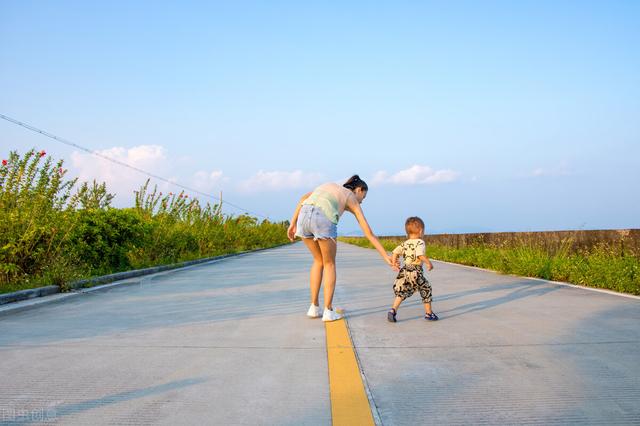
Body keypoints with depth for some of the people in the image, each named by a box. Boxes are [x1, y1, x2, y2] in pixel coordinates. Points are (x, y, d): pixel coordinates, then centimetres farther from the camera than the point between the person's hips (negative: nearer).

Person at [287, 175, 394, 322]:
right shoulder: (353, 201, 24)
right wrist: (386, 256, 21)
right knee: (330, 264, 18)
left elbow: (304, 197, 20)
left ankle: (314, 307, 22)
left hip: (304, 217, 4)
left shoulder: (329, 186, 38)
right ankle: (328, 311, 13)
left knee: (318, 260, 25)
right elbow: (369, 233, 19)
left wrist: (293, 224, 18)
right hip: (323, 220, -4)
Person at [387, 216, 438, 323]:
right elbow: (421, 255, -23)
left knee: (401, 292, 11)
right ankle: (428, 313, 18)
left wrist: (394, 262, 13)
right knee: (426, 289, 12)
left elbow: (395, 252, 6)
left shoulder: (405, 244, 12)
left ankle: (393, 310, -7)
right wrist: (429, 263, -14)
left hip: (404, 271, 6)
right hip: (416, 272, -6)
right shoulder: (420, 242, -8)